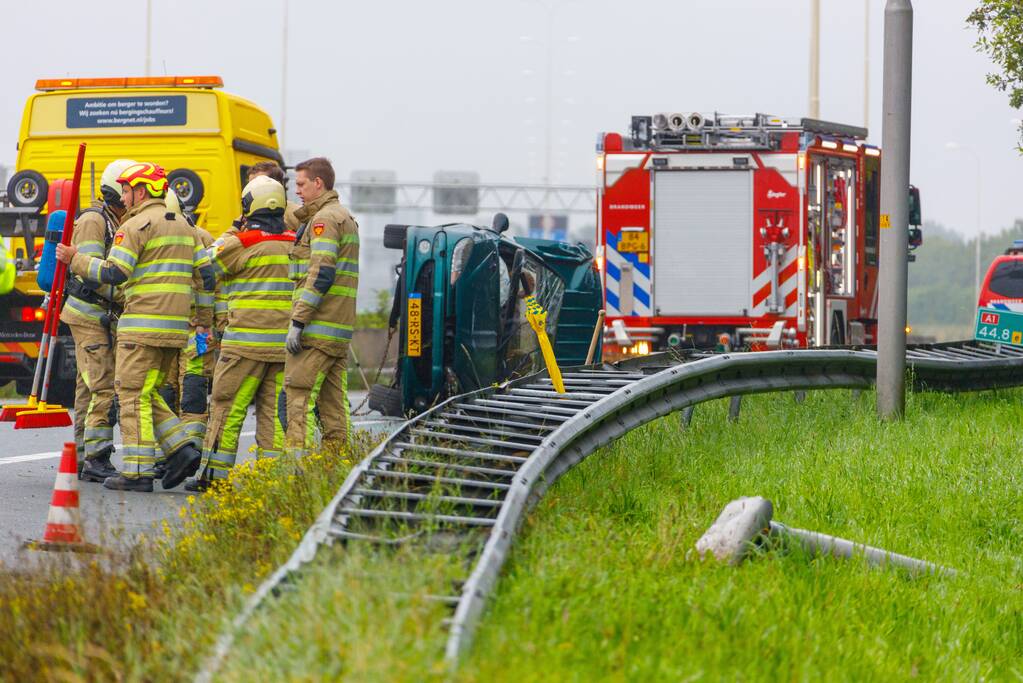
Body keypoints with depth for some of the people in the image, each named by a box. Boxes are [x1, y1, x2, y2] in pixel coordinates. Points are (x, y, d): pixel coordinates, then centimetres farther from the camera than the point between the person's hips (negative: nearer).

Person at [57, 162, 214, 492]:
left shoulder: (136, 225, -7)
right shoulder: (183, 227, 18)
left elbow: (113, 273, -14)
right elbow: (205, 275, 17)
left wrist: (75, 260, -2)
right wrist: (203, 322, 22)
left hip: (144, 326, -8)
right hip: (175, 327, 8)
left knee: (133, 396, -4)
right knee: (146, 395, 16)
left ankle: (138, 472, -6)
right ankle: (181, 450, 2)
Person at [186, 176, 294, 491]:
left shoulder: (243, 243, -9)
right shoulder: (294, 244, 9)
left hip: (247, 340, -5)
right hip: (283, 342, 5)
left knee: (227, 407, 1)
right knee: (273, 410, 8)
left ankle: (213, 474, 3)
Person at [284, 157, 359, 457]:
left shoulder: (324, 219, -10)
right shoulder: (345, 217, 22)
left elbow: (321, 274, -19)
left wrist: (298, 320, -20)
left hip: (317, 328, -10)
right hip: (340, 329, 10)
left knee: (298, 397, -9)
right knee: (333, 400, 8)